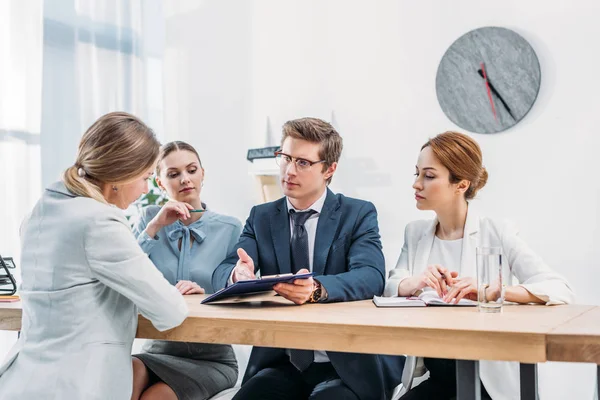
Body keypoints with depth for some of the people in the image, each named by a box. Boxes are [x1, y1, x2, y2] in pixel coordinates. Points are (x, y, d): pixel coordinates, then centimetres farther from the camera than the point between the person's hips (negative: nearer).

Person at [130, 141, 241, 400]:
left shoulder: (229, 228, -3)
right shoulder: (149, 218, 3)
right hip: (158, 352, 1)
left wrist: (207, 297, -21)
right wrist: (154, 227, -14)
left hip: (212, 360, -1)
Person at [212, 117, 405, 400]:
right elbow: (222, 274, -2)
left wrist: (317, 288, -37)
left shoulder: (359, 214, 0)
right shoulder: (261, 217, 10)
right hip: (279, 363, 3)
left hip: (346, 365, -2)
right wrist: (237, 274, -27)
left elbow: (371, 276, -17)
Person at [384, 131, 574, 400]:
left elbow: (561, 291, -16)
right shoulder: (415, 233, 7)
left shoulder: (497, 233, -7)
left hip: (486, 378, -3)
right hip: (429, 376, 3)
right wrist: (416, 282, -24)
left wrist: (490, 290, -31)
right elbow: (389, 288, -3)